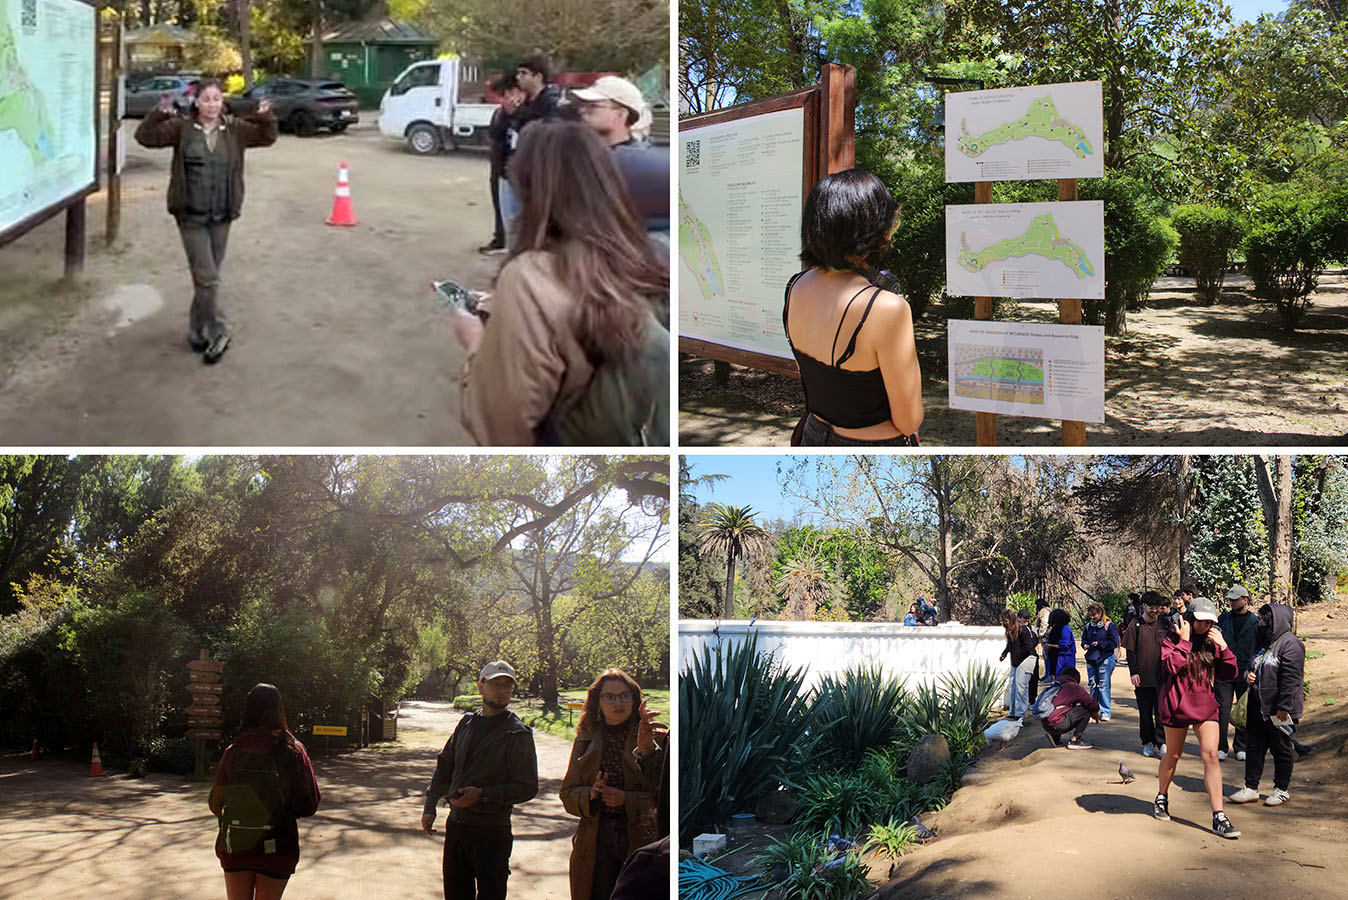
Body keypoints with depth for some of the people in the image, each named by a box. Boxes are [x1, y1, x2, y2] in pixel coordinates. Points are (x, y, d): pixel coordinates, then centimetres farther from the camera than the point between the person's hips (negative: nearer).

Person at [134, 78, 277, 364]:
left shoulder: (235, 129, 4)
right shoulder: (182, 127, -3)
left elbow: (267, 137, 7)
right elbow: (145, 136, -6)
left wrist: (266, 117, -12)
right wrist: (160, 113, -21)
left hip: (221, 216, 3)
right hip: (191, 216, -3)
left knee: (207, 276, 13)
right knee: (207, 277, -8)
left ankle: (198, 331, 27)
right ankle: (220, 331, 5)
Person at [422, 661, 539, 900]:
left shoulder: (518, 734, -9)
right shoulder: (467, 723, 8)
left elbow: (527, 788, -11)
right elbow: (444, 767, 17)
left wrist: (483, 795, -19)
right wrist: (429, 807, 10)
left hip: (491, 832, -5)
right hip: (456, 824, 5)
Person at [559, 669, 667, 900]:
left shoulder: (652, 739, -1)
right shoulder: (586, 740, 10)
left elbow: (660, 793, -7)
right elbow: (568, 793, 9)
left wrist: (626, 800, -21)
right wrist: (590, 794, -10)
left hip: (639, 841, -2)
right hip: (596, 844, 2)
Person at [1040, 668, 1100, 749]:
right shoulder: (1074, 687, 1)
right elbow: (1090, 702, -4)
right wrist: (1095, 713, 18)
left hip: (1045, 725, 8)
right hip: (1056, 725, -8)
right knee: (1086, 710, -1)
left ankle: (1055, 739, 20)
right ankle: (1074, 741, 0)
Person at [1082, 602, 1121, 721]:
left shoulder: (1109, 625, -7)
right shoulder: (1088, 626, 9)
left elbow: (1114, 643, -8)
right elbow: (1084, 639, 20)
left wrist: (1100, 644, -15)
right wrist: (1085, 645, -1)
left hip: (1105, 659, -6)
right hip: (1091, 659, 6)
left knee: (1103, 686, -5)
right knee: (1092, 685, 12)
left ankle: (1105, 712, 2)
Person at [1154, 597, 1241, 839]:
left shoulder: (1211, 642, 4)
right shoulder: (1173, 639, -7)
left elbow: (1229, 673, 2)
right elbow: (1171, 665, -24)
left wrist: (1223, 647, -11)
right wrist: (1185, 641, -22)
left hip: (1205, 705, 3)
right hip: (1176, 705, -2)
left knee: (1211, 755, -9)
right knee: (1173, 755, 12)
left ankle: (1219, 818, -10)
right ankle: (1162, 798, 38)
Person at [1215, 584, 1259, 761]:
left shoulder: (1255, 621, 2)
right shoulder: (1223, 618, 8)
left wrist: (1252, 669, -8)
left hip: (1245, 673, -1)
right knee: (1222, 709, -2)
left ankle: (1241, 747, 17)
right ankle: (1221, 747, 5)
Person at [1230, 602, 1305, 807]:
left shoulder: (1290, 644, -16)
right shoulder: (1264, 642, 14)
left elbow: (1291, 679, -20)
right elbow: (1254, 666, 27)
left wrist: (1284, 708, -22)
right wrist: (1248, 675, 4)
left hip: (1278, 710, -9)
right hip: (1258, 706, 9)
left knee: (1281, 749, 5)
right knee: (1254, 746, 11)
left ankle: (1282, 790, 18)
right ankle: (1251, 788, 18)